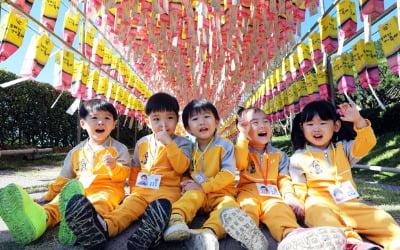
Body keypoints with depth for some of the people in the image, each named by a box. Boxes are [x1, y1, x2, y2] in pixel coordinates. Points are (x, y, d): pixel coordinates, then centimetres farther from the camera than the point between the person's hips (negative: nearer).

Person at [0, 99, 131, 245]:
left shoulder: (119, 149, 4)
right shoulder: (76, 152, 16)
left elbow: (123, 175, -4)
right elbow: (64, 177, 25)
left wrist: (114, 167, -25)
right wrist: (49, 195, 24)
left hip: (107, 189, -4)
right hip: (79, 189, 4)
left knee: (99, 202, -39)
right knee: (57, 203, -26)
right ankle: (42, 218, -58)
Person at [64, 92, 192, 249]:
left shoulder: (182, 143, 4)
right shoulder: (142, 143, 15)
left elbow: (181, 167, -13)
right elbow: (134, 170, 24)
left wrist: (168, 142, -15)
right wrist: (134, 189, 13)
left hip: (167, 190, -3)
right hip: (142, 190, 3)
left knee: (160, 204, -36)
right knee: (128, 206, -26)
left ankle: (148, 232, -61)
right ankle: (104, 226, -52)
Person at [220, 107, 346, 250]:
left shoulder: (279, 155, 23)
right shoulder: (242, 150, 16)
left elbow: (284, 178, 12)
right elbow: (239, 164, -7)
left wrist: (289, 195, -10)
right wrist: (243, 136, -8)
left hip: (272, 195, 1)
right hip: (248, 192, -1)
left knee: (279, 208, -35)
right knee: (247, 205, -37)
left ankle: (290, 234, -65)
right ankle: (245, 227, -69)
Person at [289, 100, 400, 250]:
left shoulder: (343, 148, 15)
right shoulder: (298, 158, 5)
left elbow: (366, 144, -2)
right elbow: (299, 189, 5)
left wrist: (358, 120, -17)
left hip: (348, 203, 4)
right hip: (319, 203, -4)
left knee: (379, 218, -17)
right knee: (316, 210, -36)